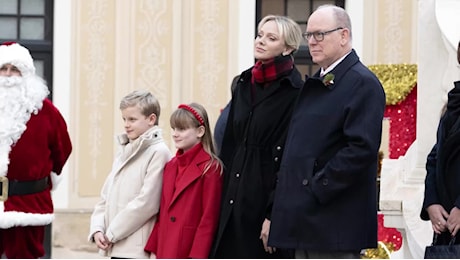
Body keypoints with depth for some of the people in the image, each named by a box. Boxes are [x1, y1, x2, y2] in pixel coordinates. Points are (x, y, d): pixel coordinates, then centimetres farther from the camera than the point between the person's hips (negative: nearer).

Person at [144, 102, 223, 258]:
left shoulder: (210, 168, -9)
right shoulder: (171, 166, 14)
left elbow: (209, 217, -12)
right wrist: (154, 251, 11)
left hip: (190, 251, -7)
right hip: (166, 253, 7)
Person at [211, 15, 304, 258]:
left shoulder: (294, 92, -9)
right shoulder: (244, 84, 12)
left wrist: (274, 214, -18)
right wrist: (222, 198, 10)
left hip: (268, 191, -7)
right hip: (235, 198, 7)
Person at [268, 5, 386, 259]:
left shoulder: (363, 83, -10)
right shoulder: (314, 84, 19)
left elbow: (362, 148, -20)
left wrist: (318, 187, -18)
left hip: (334, 222, -9)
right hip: (304, 219, 9)